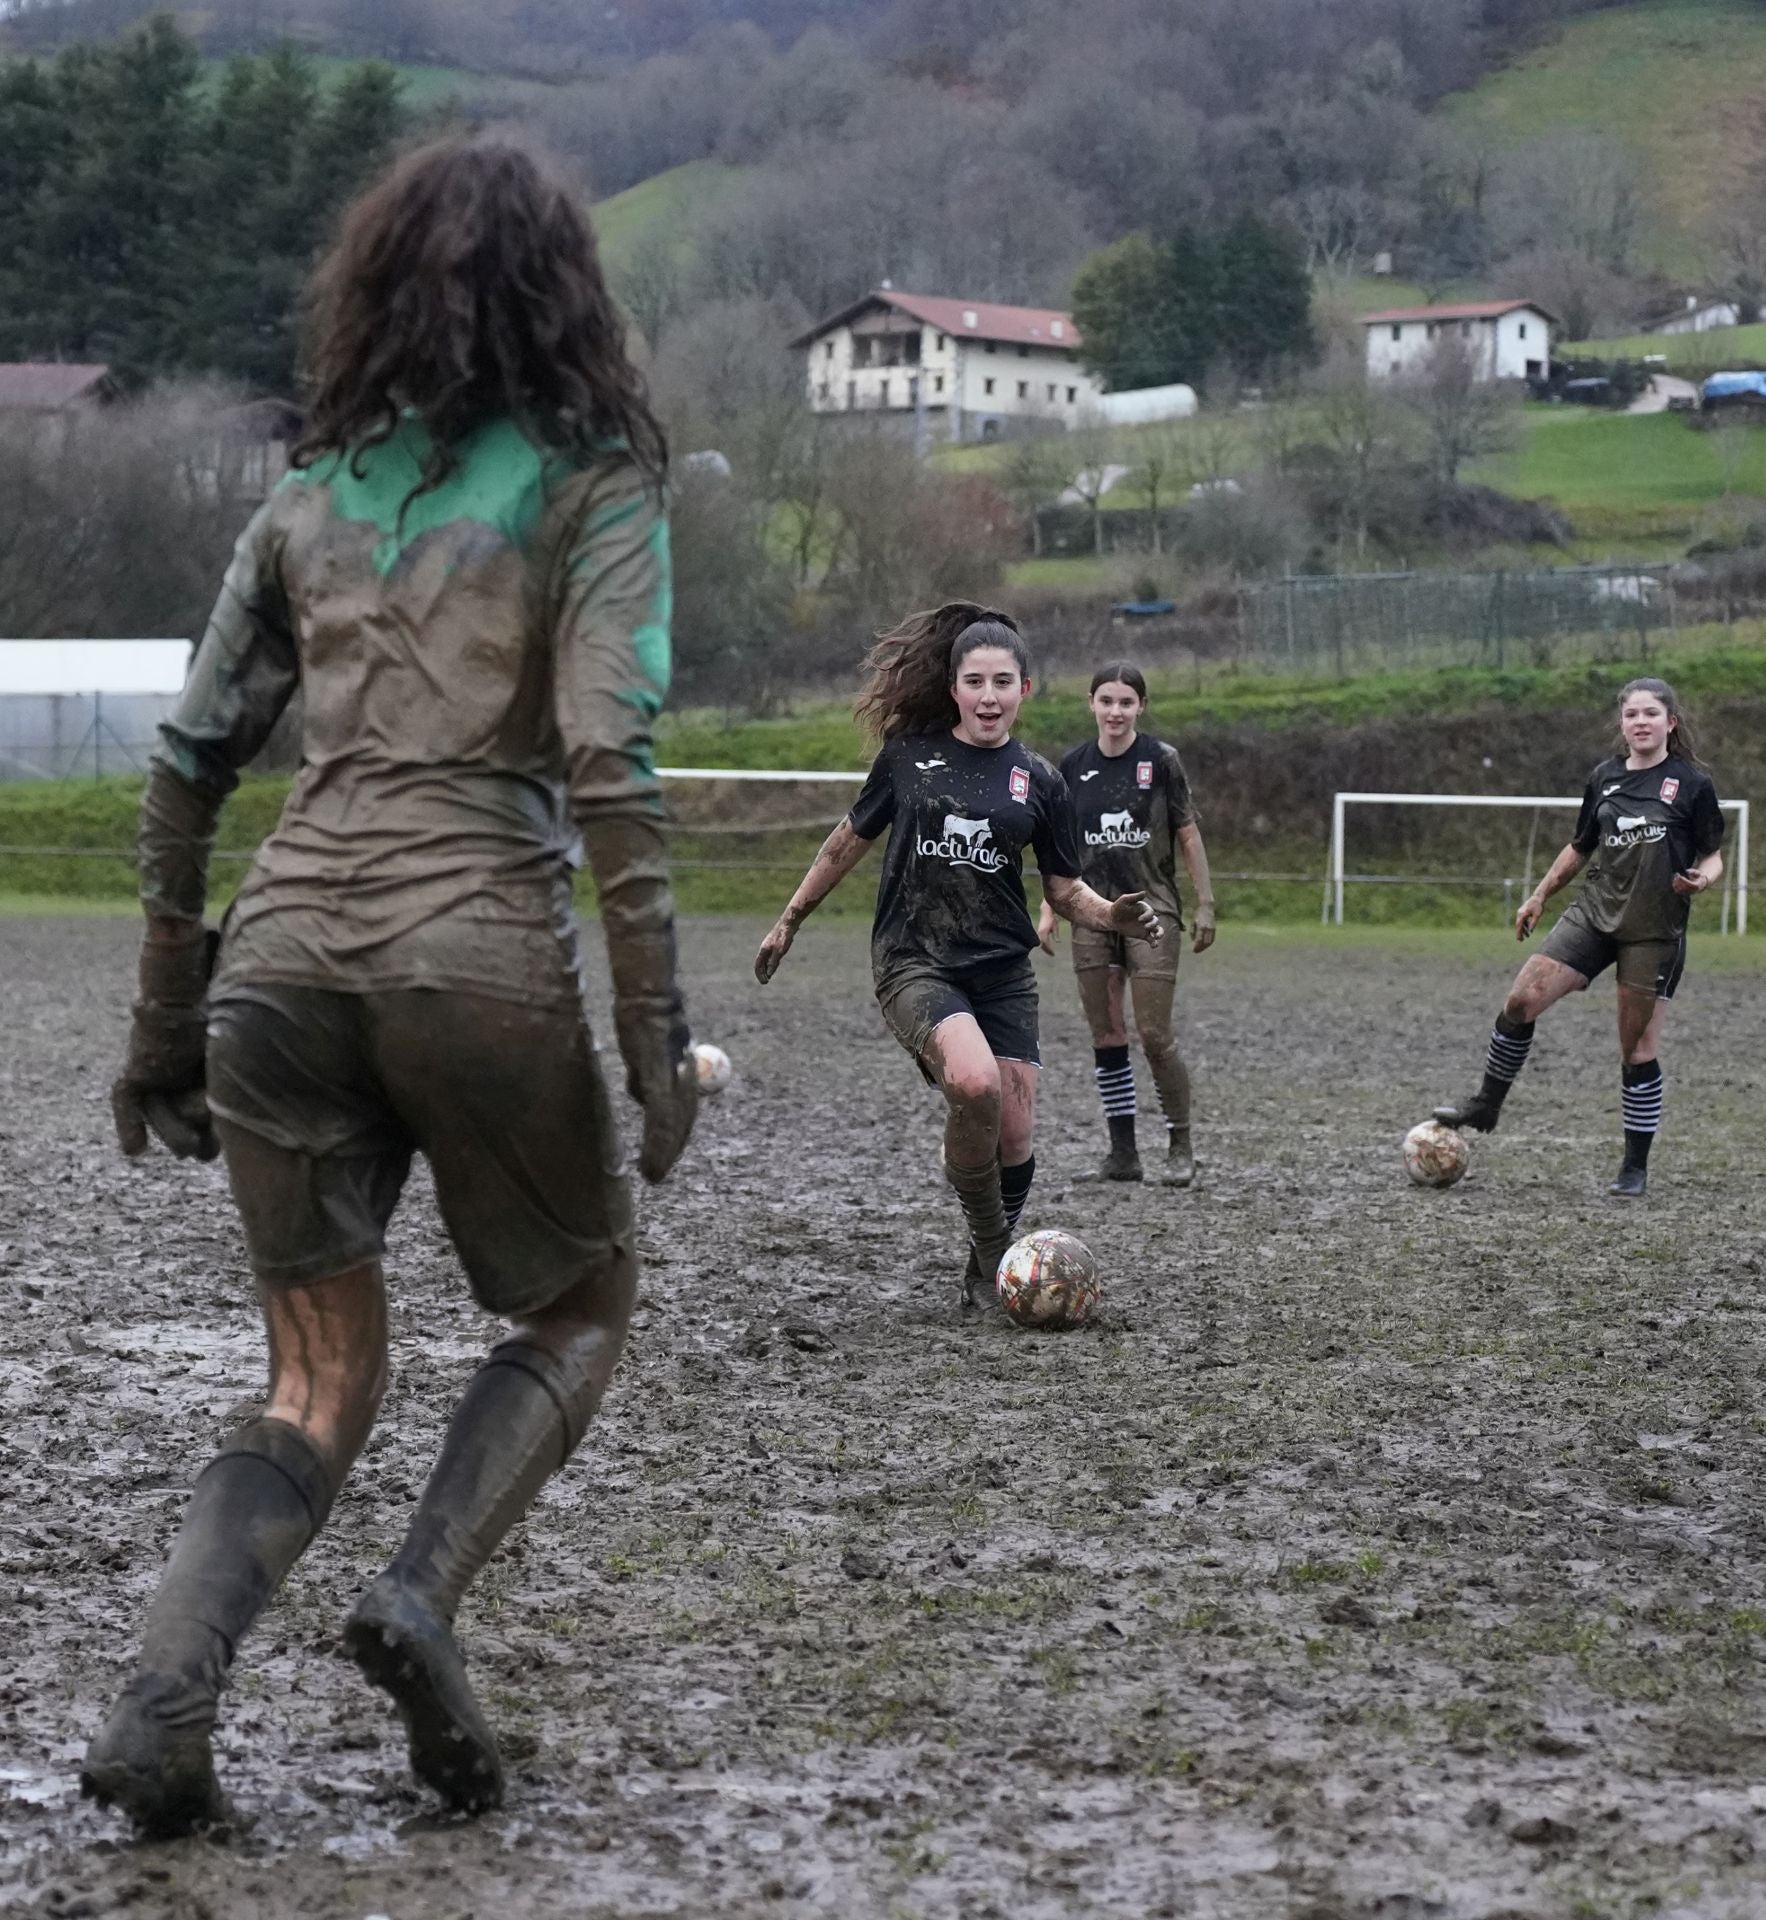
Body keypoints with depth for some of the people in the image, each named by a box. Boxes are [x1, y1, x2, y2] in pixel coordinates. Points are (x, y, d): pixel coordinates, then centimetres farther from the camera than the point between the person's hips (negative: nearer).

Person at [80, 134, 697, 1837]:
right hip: (478, 947, -4)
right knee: (581, 1310, 20)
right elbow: (606, 759, -10)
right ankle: (421, 1598, -2)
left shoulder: (310, 498, 14)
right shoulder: (589, 484, 2)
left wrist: (163, 1024, 20)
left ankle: (161, 1701, -7)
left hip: (285, 943, 4)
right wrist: (653, 1025, -9)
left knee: (320, 1386, 14)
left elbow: (187, 766, 13)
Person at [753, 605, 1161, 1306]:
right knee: (974, 1084, -29)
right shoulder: (909, 754, 3)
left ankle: (989, 1269, 20)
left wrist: (1114, 916, -11)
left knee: (1014, 1136, -6)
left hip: (1002, 971, 3)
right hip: (914, 962, -2)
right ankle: (990, 1241, -8)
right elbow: (850, 840, 15)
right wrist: (789, 921, 21)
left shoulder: (1038, 782, 5)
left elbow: (1064, 891, 10)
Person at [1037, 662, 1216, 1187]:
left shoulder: (1161, 760, -5)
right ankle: (1122, 1152, 11)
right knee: (1106, 1036, 3)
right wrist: (1049, 911, 6)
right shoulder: (1075, 765, 4)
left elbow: (1188, 835, -1)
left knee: (1154, 1034, -8)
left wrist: (1205, 906, -4)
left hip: (1152, 913, -4)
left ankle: (1180, 1147, 6)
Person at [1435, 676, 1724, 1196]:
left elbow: (1712, 858, 1)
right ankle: (1486, 1105, 8)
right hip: (1594, 914, 4)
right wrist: (1539, 896, 18)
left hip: (1655, 932, -4)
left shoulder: (1692, 783, -4)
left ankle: (1636, 1168, 10)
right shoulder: (1604, 778, 8)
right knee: (1521, 999, -11)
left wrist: (1700, 880, -21)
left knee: (1639, 1051, -2)